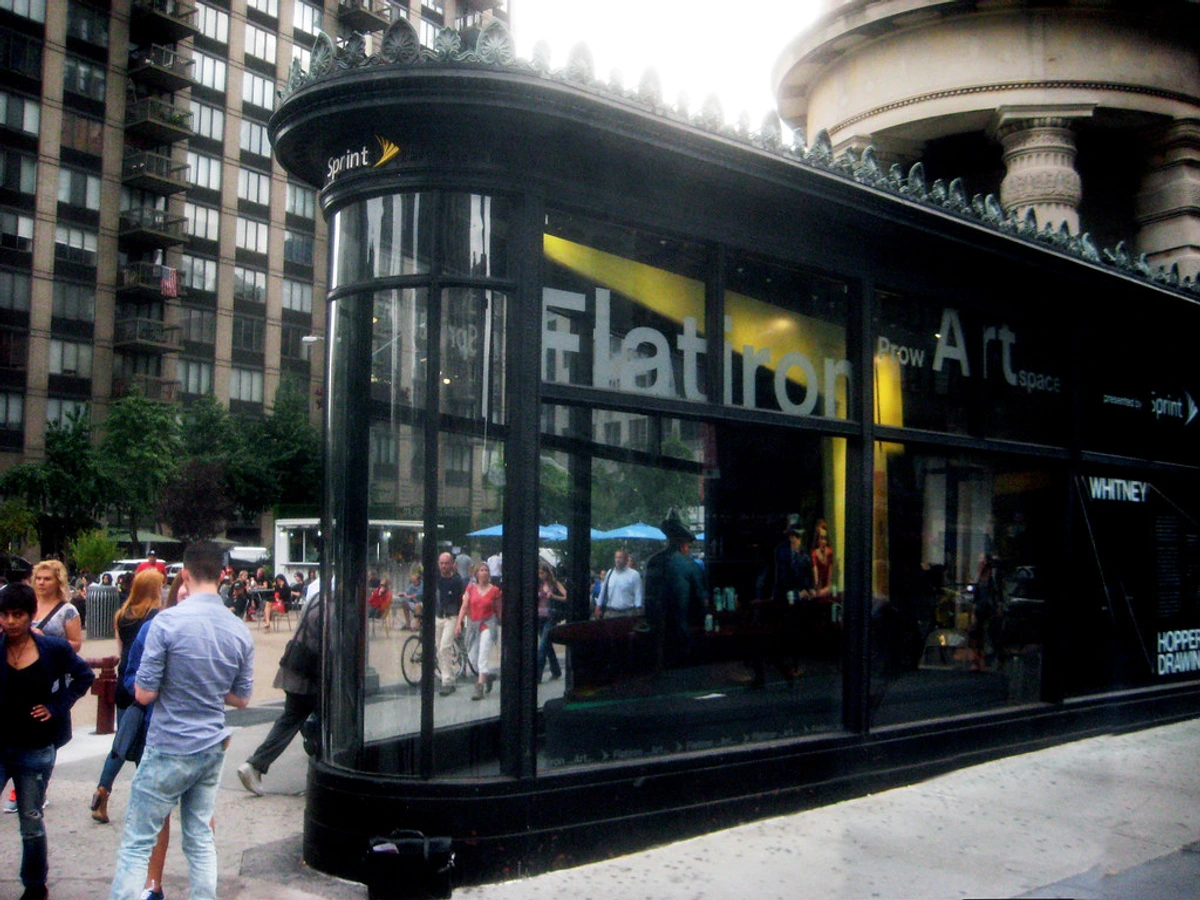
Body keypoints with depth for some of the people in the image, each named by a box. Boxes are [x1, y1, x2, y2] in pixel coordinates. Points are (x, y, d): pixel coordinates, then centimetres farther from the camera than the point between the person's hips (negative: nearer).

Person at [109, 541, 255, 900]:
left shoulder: (167, 622, -15)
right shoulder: (240, 630, 0)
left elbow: (144, 694, -13)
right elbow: (241, 698, 9)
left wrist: (173, 680, 6)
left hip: (168, 751, -5)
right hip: (212, 749, 5)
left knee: (137, 843, 3)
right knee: (200, 839, 14)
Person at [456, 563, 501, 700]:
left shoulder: (494, 590, -2)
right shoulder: (470, 588, 3)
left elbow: (498, 610, 5)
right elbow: (464, 607, 0)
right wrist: (459, 623, -9)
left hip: (488, 624, -3)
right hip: (473, 624, 3)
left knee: (483, 656, -15)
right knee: (473, 658, 9)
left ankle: (479, 687, -15)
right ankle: (489, 675, 36)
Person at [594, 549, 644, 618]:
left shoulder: (634, 574, -1)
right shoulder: (609, 573, 12)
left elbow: (638, 594, -4)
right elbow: (603, 591, 17)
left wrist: (638, 612, -9)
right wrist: (599, 608, 17)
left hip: (628, 613, -4)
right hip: (610, 613, 4)